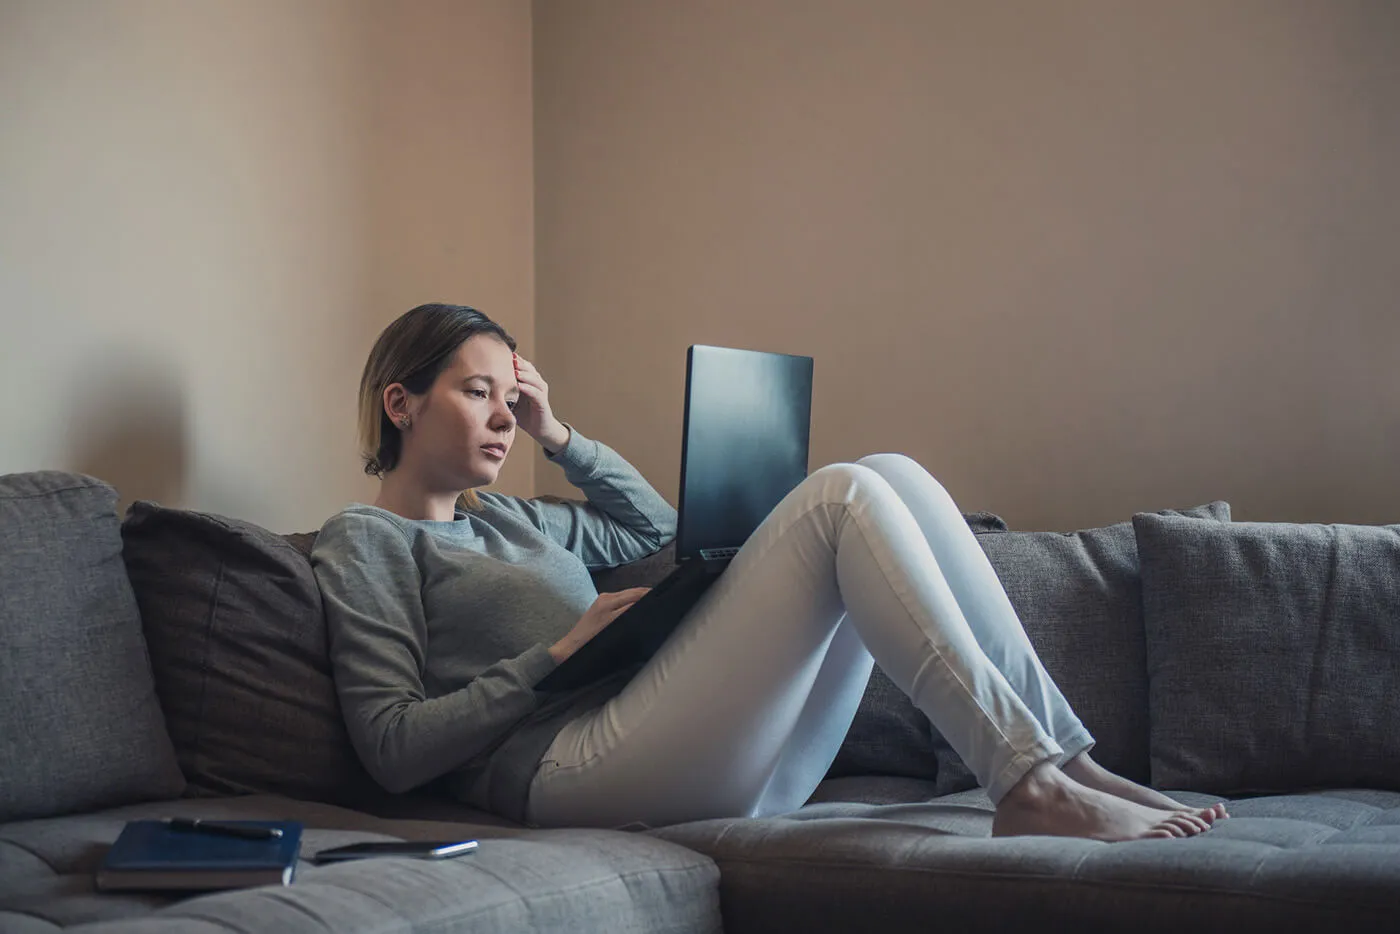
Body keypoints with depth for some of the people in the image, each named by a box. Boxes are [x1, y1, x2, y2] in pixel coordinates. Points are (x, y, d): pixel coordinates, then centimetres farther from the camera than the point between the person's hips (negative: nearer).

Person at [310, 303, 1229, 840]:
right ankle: (1030, 784, -25)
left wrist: (559, 436, 28)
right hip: (579, 769, -8)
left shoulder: (510, 518, 31)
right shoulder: (365, 539, 7)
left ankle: (1066, 759, -9)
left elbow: (658, 528, 41)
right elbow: (392, 744, -4)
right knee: (843, 495, -19)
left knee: (895, 477, -2)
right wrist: (556, 654, -7)